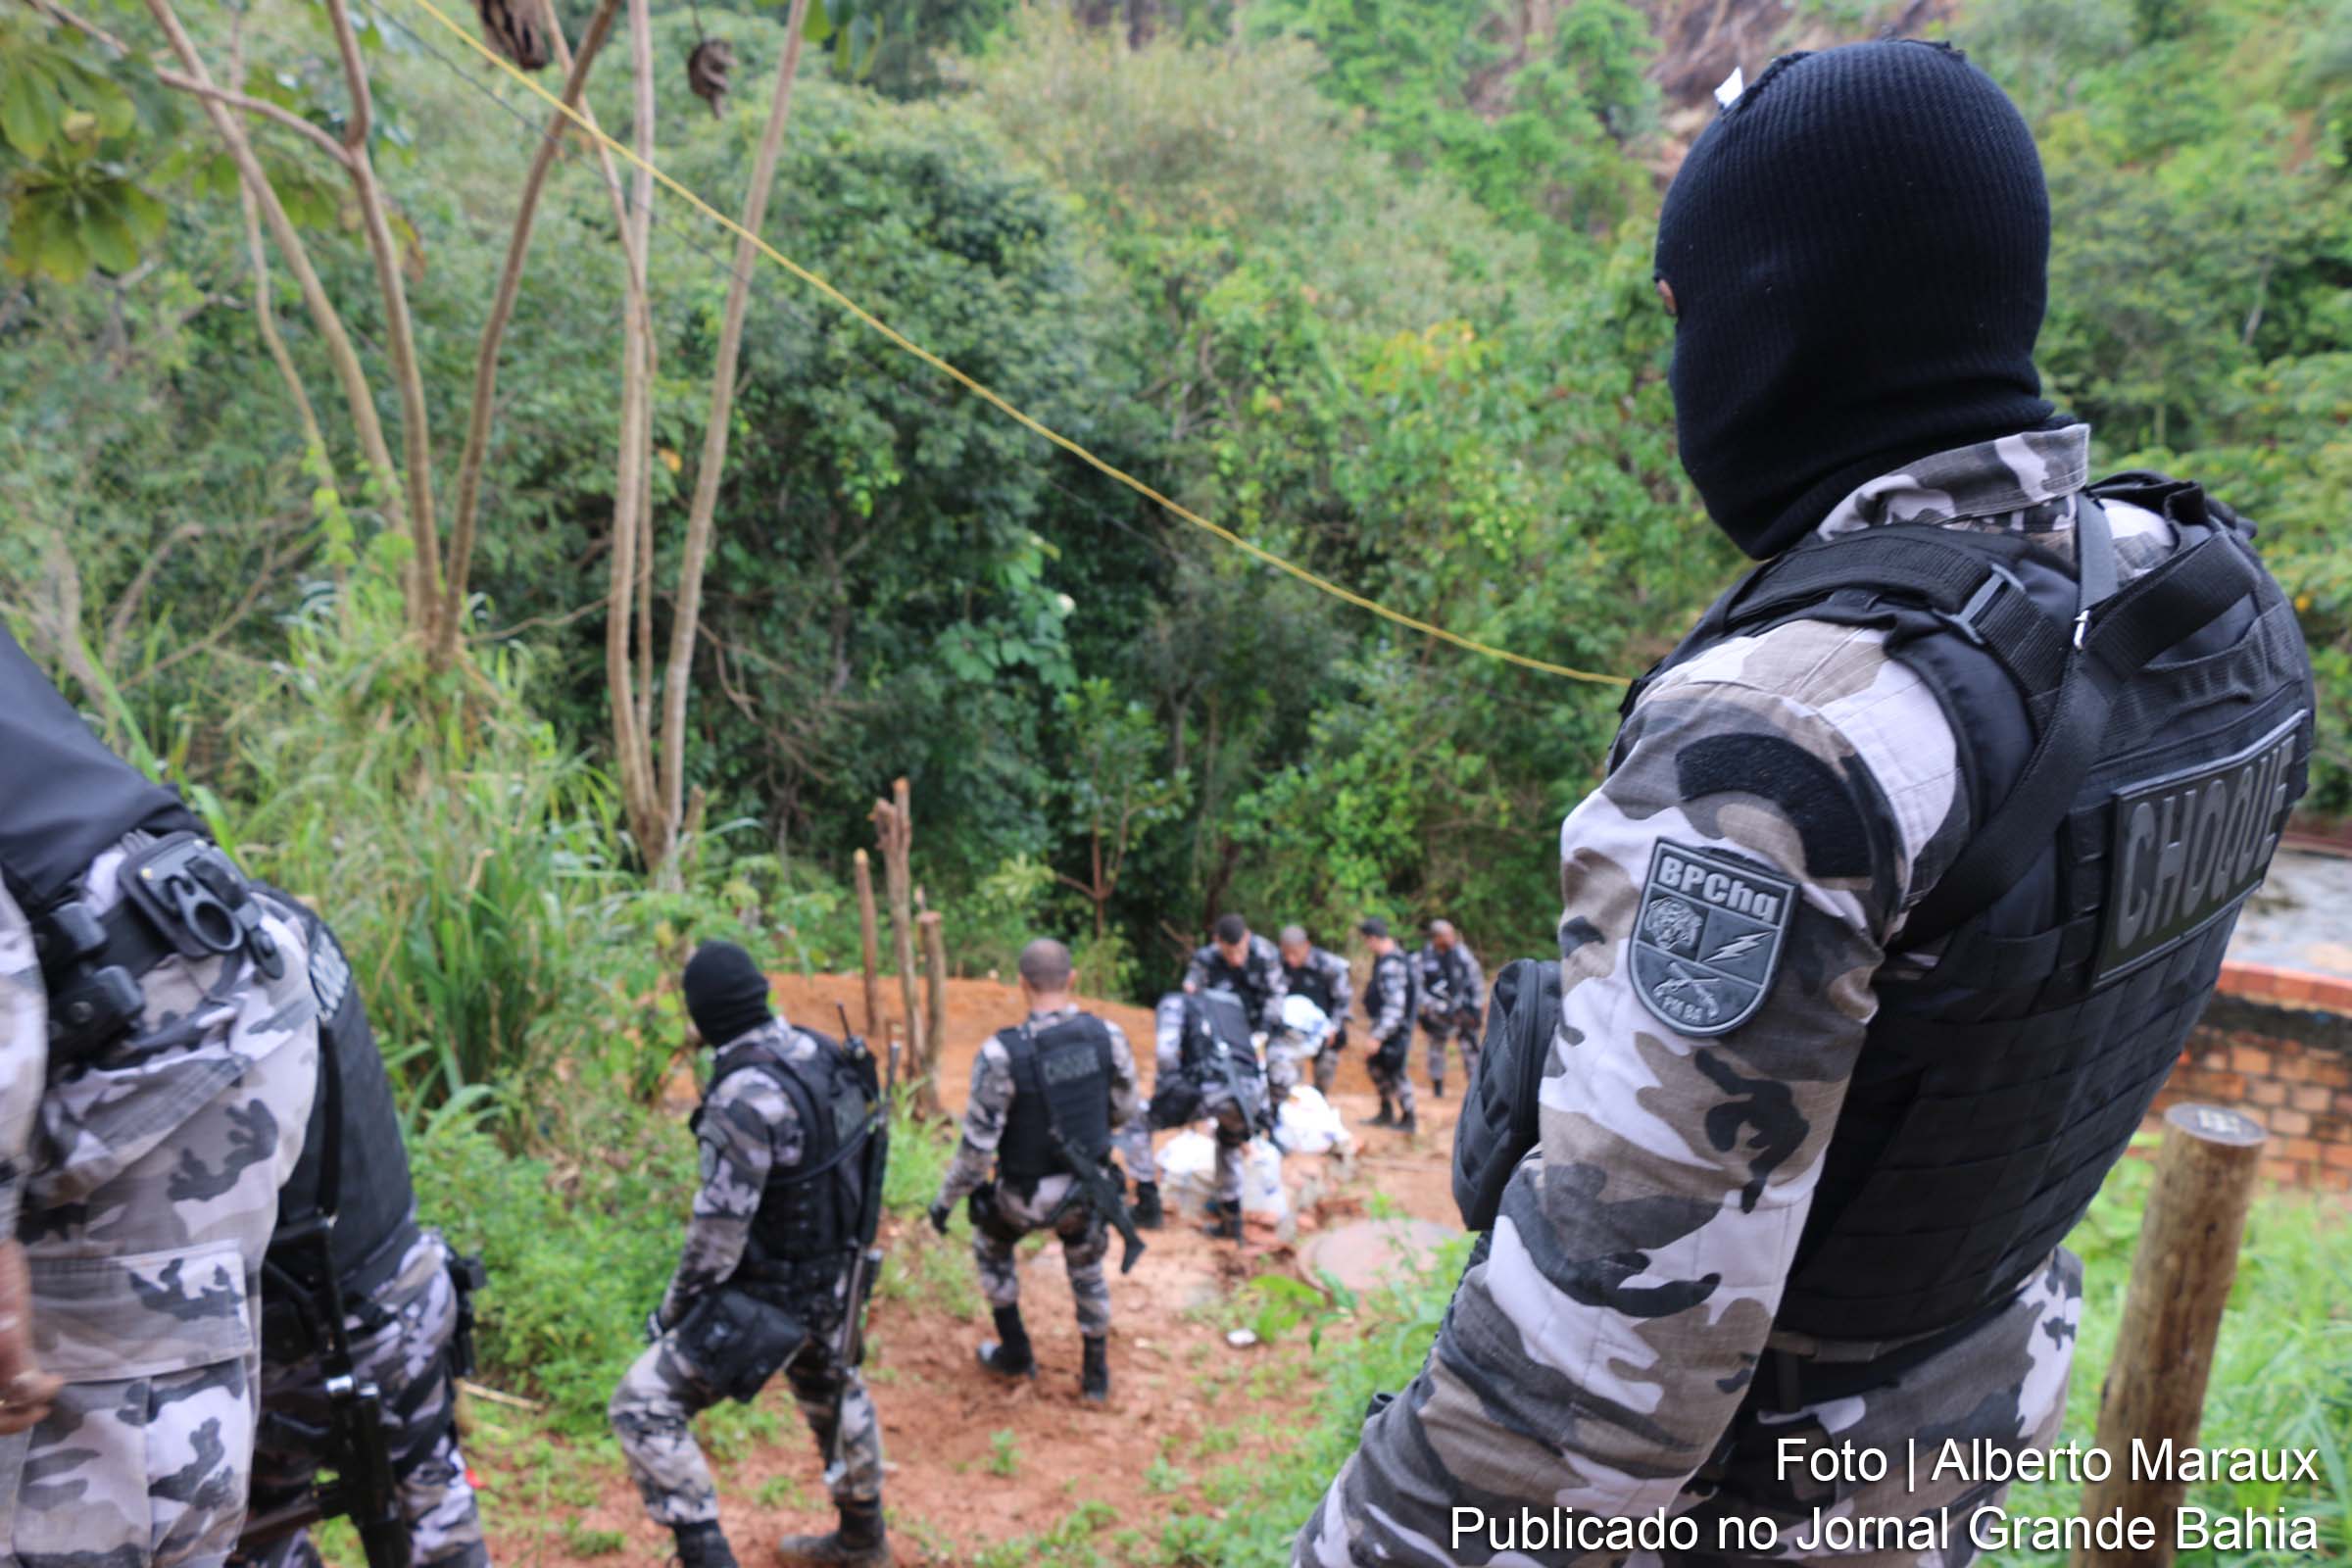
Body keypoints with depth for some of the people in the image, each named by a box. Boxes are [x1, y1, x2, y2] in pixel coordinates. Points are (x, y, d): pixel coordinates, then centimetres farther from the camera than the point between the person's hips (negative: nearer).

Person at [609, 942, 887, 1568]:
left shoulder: (744, 1093, -29)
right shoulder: (822, 1053, -5)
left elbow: (720, 1228, -24)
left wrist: (673, 1307, -8)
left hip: (769, 1297, -8)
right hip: (831, 1277, 9)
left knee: (643, 1408, -1)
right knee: (832, 1392, 28)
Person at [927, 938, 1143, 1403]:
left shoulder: (1001, 1054, -28)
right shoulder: (1107, 1035, -16)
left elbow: (977, 1146, -22)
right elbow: (1128, 1112, -2)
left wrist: (945, 1201, -6)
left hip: (1027, 1196, -3)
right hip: (1089, 1186, 3)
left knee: (991, 1247, 30)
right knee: (1087, 1270, 29)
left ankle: (1015, 1353, 40)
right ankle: (1096, 1376, 39)